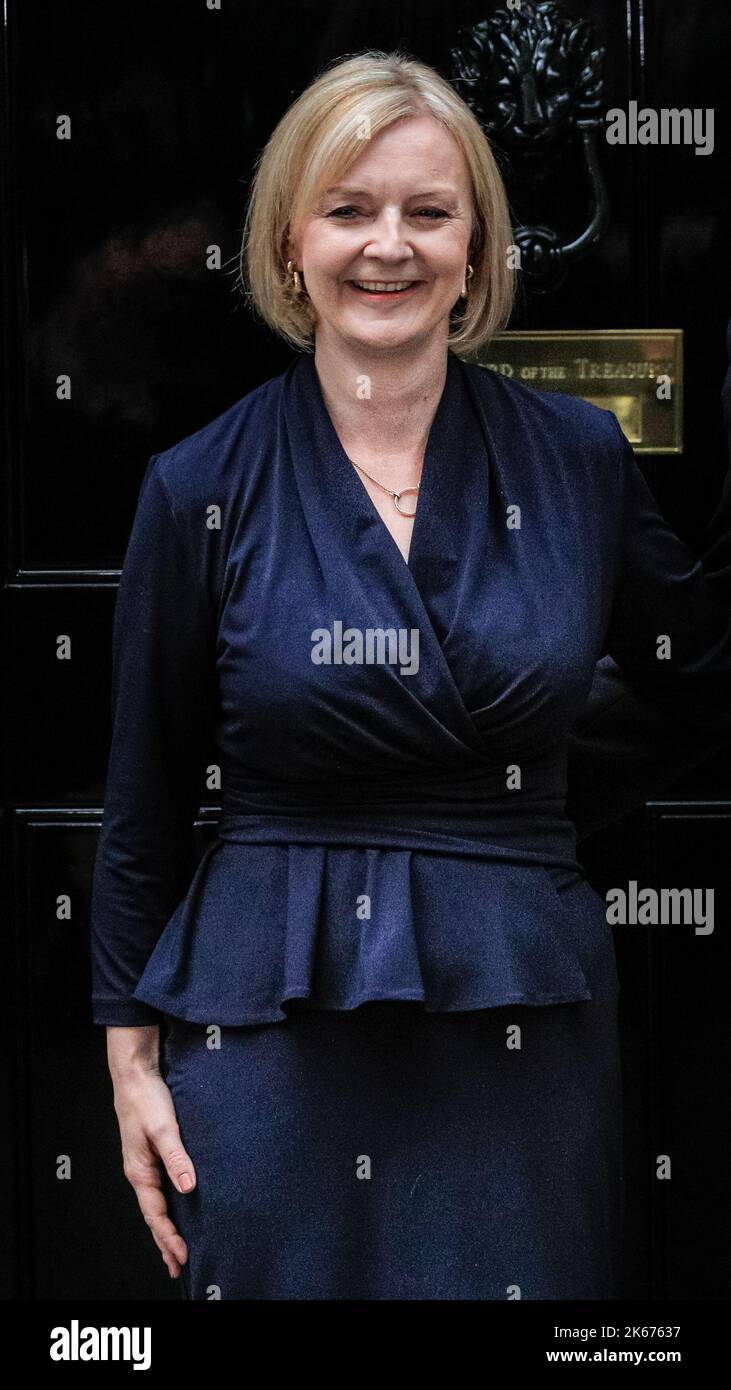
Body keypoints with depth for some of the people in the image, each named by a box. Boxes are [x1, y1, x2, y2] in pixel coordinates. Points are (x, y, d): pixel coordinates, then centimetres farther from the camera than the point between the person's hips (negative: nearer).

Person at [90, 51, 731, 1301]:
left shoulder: (578, 458, 1)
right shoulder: (203, 488, -3)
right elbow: (144, 804, 3)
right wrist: (130, 1054, 3)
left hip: (524, 1036, 2)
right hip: (272, 1032, -1)